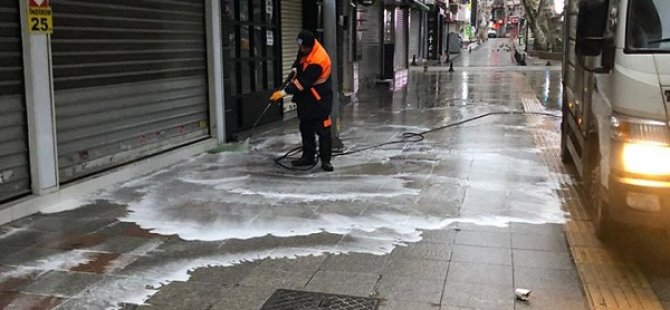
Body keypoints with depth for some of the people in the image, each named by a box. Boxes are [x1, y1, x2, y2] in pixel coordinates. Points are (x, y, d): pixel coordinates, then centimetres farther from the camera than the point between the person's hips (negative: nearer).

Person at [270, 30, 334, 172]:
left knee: (323, 130, -6)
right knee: (305, 128, 14)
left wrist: (284, 92, -32)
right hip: (305, 96, 9)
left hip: (319, 98, -9)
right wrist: (295, 68, -1)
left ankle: (325, 160, 1)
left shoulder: (318, 59, -29)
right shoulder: (305, 49, -2)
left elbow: (304, 82, -30)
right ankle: (308, 156, 24)